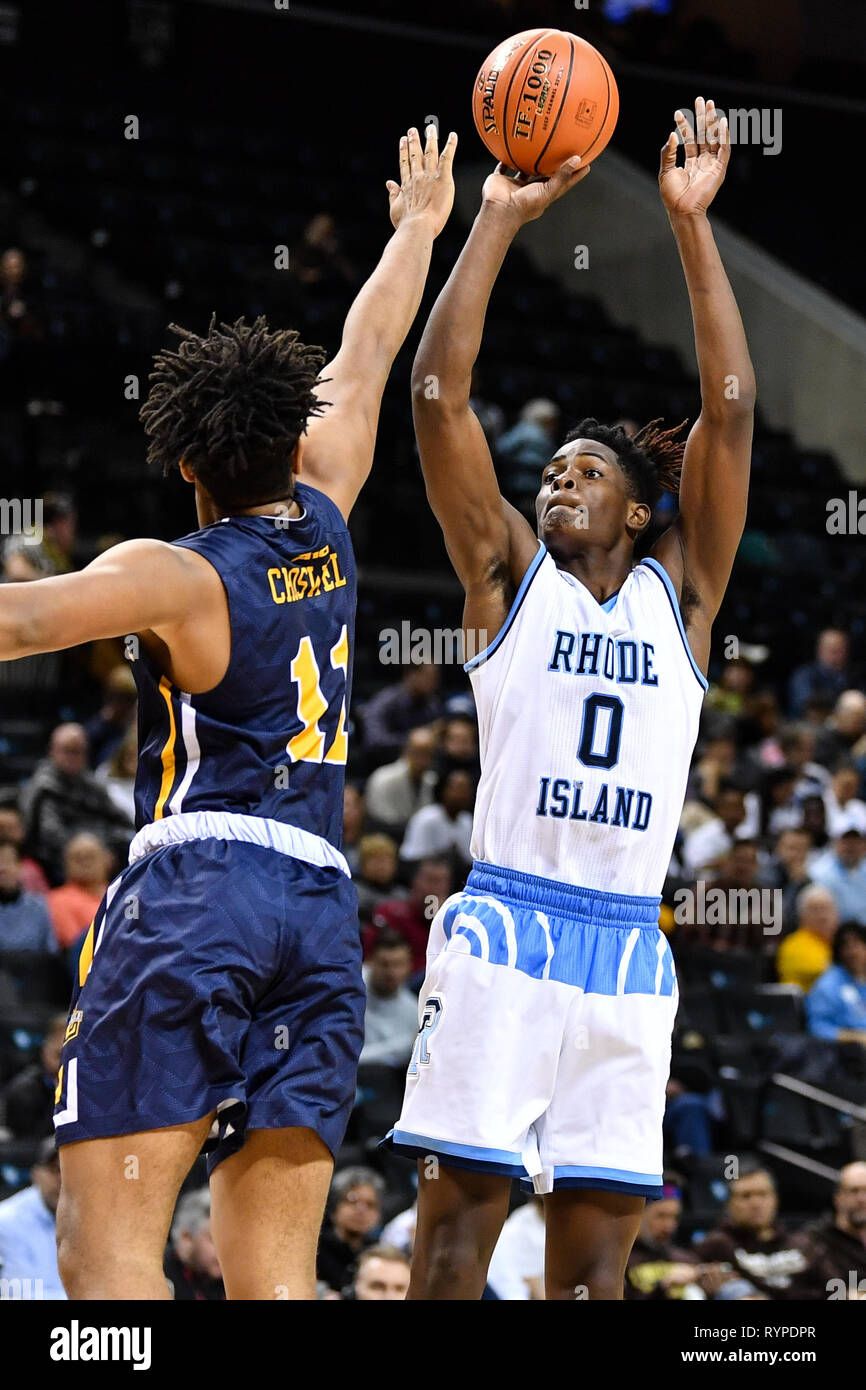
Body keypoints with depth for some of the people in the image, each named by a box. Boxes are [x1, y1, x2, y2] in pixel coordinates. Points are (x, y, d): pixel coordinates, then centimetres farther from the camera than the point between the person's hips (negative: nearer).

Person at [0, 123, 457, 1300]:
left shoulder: (174, 576, -2)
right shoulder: (324, 521, 13)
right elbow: (366, 357, 29)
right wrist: (419, 229, 43)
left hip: (193, 891, -6)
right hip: (323, 905, 6)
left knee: (108, 1250, -9)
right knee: (274, 1276, 2)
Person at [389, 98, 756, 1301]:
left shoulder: (679, 592, 12)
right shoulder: (509, 576, 9)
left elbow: (729, 405, 4)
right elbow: (440, 393, 0)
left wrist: (692, 223, 0)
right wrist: (497, 221, -4)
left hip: (628, 947, 2)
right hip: (506, 923, -2)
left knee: (597, 1248, 3)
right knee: (459, 1214, -6)